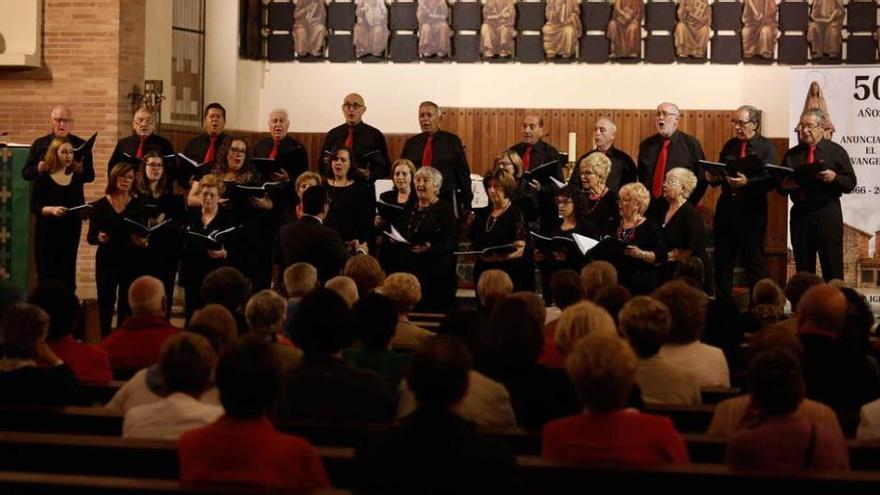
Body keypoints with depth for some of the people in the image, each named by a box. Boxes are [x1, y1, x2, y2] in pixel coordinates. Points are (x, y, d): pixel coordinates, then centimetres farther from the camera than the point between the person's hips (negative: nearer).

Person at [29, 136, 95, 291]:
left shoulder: (77, 174, 6)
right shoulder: (43, 177, -4)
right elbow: (34, 206, -8)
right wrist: (52, 210, -23)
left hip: (71, 232, 3)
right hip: (48, 233, -3)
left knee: (67, 276, 7)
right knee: (47, 276, -2)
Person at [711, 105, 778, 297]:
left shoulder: (766, 147, -3)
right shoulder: (730, 145, 12)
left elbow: (770, 180, -13)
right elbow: (719, 174, 17)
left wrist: (747, 182, -26)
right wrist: (713, 178, -5)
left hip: (752, 209, -5)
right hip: (726, 206, 5)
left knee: (754, 260, 1)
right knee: (722, 259, 8)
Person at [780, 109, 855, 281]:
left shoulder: (836, 151, 5)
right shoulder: (791, 154, 13)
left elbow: (850, 183, 0)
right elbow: (780, 188, 15)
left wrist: (834, 177, -19)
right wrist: (784, 186, -8)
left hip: (828, 215, -3)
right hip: (799, 214, 3)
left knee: (832, 269, -4)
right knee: (803, 270, 7)